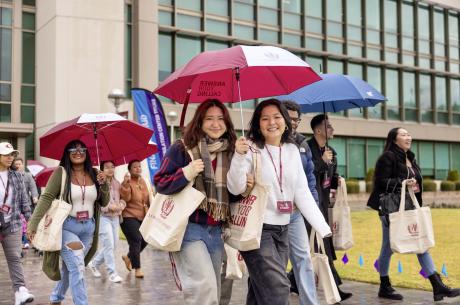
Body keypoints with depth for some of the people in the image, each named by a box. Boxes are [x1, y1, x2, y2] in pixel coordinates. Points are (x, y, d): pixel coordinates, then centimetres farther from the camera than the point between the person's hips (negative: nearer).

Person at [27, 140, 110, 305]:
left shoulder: (94, 174, 5)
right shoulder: (61, 172, -8)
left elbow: (104, 202, 8)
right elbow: (46, 198, -13)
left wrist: (103, 184, -10)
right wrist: (33, 224, -21)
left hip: (88, 228, 5)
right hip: (66, 226, -5)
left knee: (70, 267, 18)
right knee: (77, 268, -15)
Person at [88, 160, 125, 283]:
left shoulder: (116, 183, 10)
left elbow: (122, 198, 17)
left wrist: (121, 205, -5)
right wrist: (109, 207, -21)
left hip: (115, 217, 7)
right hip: (102, 217, -7)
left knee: (114, 245, 11)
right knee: (109, 245, -10)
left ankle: (94, 263, 31)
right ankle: (112, 273, -1)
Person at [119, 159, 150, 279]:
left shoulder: (142, 181, 9)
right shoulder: (127, 182, -13)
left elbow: (147, 197, 20)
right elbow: (125, 198, -28)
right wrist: (126, 184, -38)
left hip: (142, 216, 8)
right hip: (129, 217, -8)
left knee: (144, 240, 8)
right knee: (136, 241, -13)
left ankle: (128, 257, 33)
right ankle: (137, 269, -5)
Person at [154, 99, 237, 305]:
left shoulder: (230, 153, 10)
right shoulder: (182, 148, -5)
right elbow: (160, 183, -7)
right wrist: (185, 174, -22)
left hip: (216, 231, 6)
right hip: (188, 228, -6)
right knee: (205, 286, -18)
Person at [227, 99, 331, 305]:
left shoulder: (292, 150, 7)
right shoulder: (251, 149, -9)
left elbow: (302, 193, 5)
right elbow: (235, 188, -17)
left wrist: (323, 228, -2)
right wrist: (239, 156, -32)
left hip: (281, 229, 6)